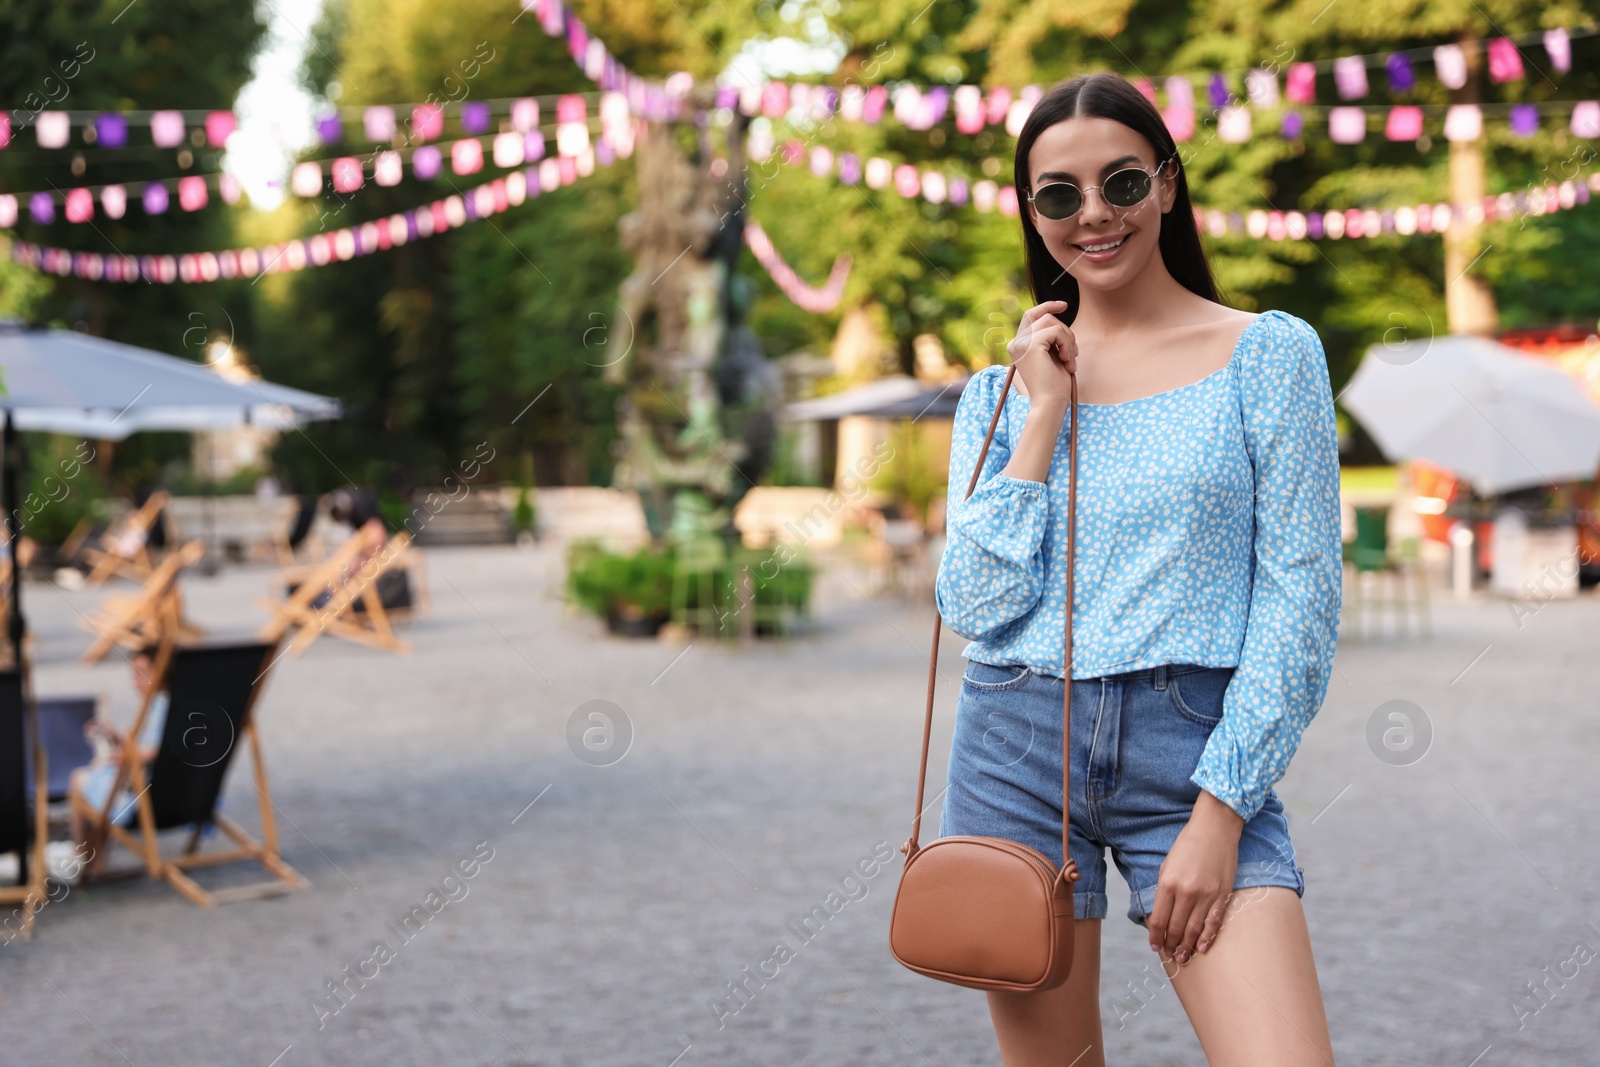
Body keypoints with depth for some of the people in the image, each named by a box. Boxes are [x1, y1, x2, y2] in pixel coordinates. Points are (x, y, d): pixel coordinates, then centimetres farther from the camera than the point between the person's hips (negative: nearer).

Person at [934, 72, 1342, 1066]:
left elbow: (1299, 605, -3)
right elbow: (978, 606, -2)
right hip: (1018, 755, 3)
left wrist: (1220, 814, -10)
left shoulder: (1269, 353, 2)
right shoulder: (1001, 392, 10)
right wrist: (1044, 412, -4)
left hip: (1198, 753, -2)